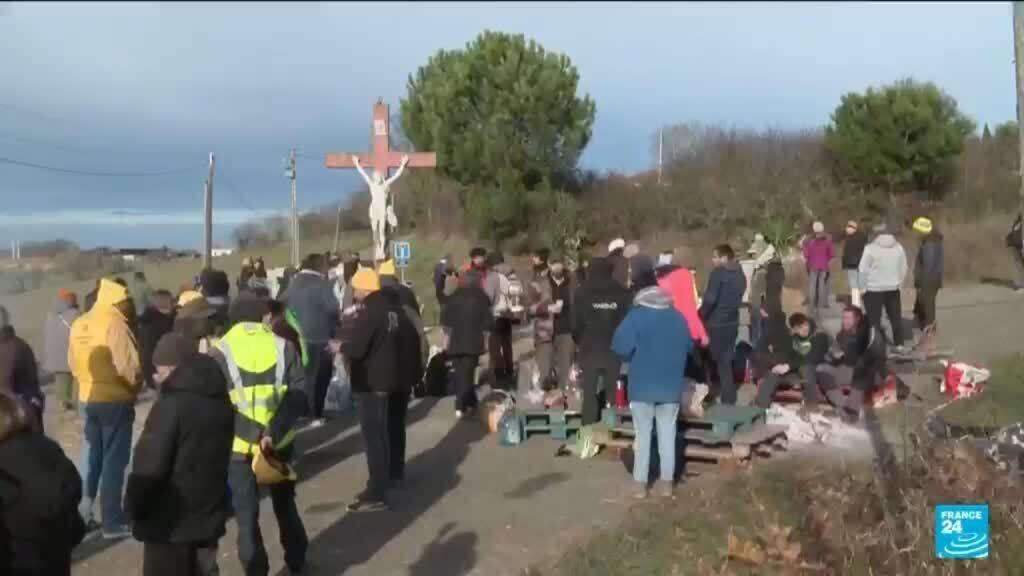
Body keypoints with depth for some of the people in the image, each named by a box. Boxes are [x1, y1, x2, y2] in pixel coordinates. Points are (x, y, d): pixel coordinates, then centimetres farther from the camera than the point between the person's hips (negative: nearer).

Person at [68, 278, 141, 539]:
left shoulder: (79, 324, 5)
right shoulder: (114, 323, -18)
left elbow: (73, 363, 13)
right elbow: (128, 366, -21)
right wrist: (136, 382, -3)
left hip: (88, 397, 7)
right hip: (115, 400, -7)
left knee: (91, 458, 18)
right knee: (114, 461, 1)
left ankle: (82, 514, 23)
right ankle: (113, 522, 6)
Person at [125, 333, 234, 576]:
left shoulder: (171, 405, -21)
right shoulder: (220, 400, 5)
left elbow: (149, 467, -20)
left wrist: (133, 508, -6)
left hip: (171, 521, -7)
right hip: (209, 515, 8)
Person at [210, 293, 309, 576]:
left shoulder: (221, 351, -5)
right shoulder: (282, 346, -1)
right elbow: (299, 393, -10)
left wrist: (254, 434, -14)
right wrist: (273, 432, -17)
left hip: (240, 445, -3)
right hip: (280, 442, 3)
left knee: (246, 513, 9)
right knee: (285, 503, 22)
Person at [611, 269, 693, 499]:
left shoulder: (636, 316, -11)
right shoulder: (677, 316, 2)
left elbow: (620, 347, -18)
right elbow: (689, 346, 11)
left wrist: (634, 358, 2)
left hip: (642, 386, -3)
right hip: (671, 386, 3)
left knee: (643, 435, 6)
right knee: (668, 434, 11)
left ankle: (641, 484, 9)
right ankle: (667, 482, 14)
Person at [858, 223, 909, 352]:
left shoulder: (871, 248, -13)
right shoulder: (898, 247, 4)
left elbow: (863, 269, -12)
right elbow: (904, 268, 8)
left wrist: (865, 285, -1)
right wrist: (898, 282, 19)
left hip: (874, 289, -5)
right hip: (893, 288, 5)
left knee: (874, 319, 0)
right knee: (896, 317, 13)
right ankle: (899, 344, 16)